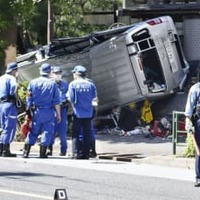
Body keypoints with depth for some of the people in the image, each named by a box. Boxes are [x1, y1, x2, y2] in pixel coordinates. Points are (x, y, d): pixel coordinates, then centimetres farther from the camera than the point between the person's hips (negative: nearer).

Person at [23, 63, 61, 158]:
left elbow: (29, 99, 3)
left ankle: (26, 152, 6)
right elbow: (56, 101, -3)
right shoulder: (52, 84, -4)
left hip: (36, 111, 3)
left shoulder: (33, 82, 1)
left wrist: (28, 111, 10)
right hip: (48, 112, -3)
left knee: (33, 132, 11)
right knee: (47, 131, 4)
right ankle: (42, 153, 1)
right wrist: (58, 114, 4)